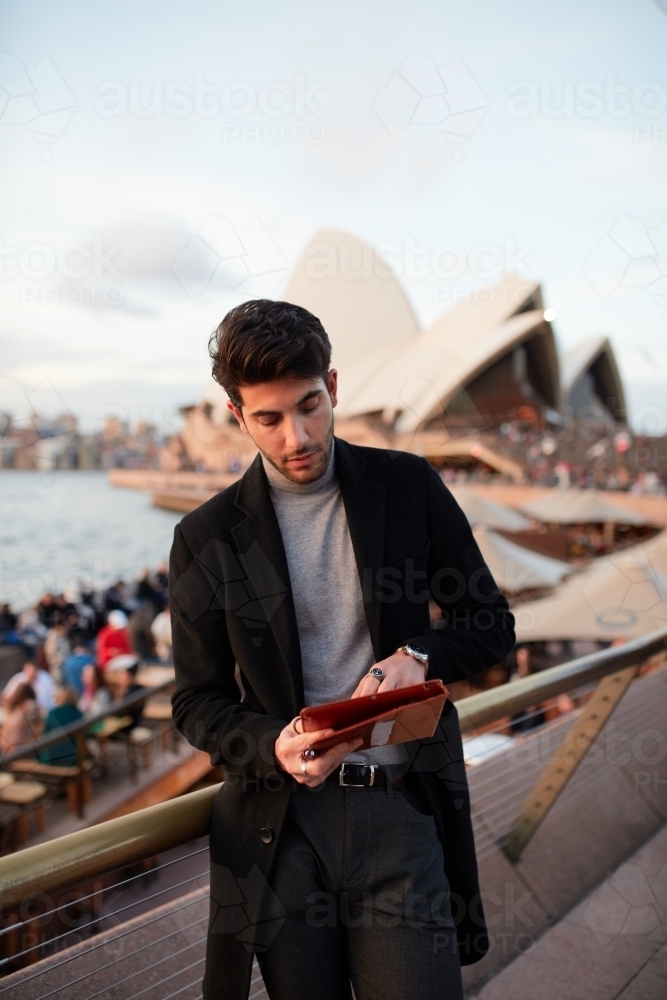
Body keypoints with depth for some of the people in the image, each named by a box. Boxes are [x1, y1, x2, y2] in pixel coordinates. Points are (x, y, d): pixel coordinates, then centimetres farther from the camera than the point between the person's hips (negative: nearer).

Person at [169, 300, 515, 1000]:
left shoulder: (408, 487, 2)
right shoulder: (208, 537, 0)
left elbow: (491, 623, 8)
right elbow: (197, 702, 4)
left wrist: (417, 657, -13)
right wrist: (274, 746, -17)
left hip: (401, 810, 0)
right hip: (281, 823, 0)